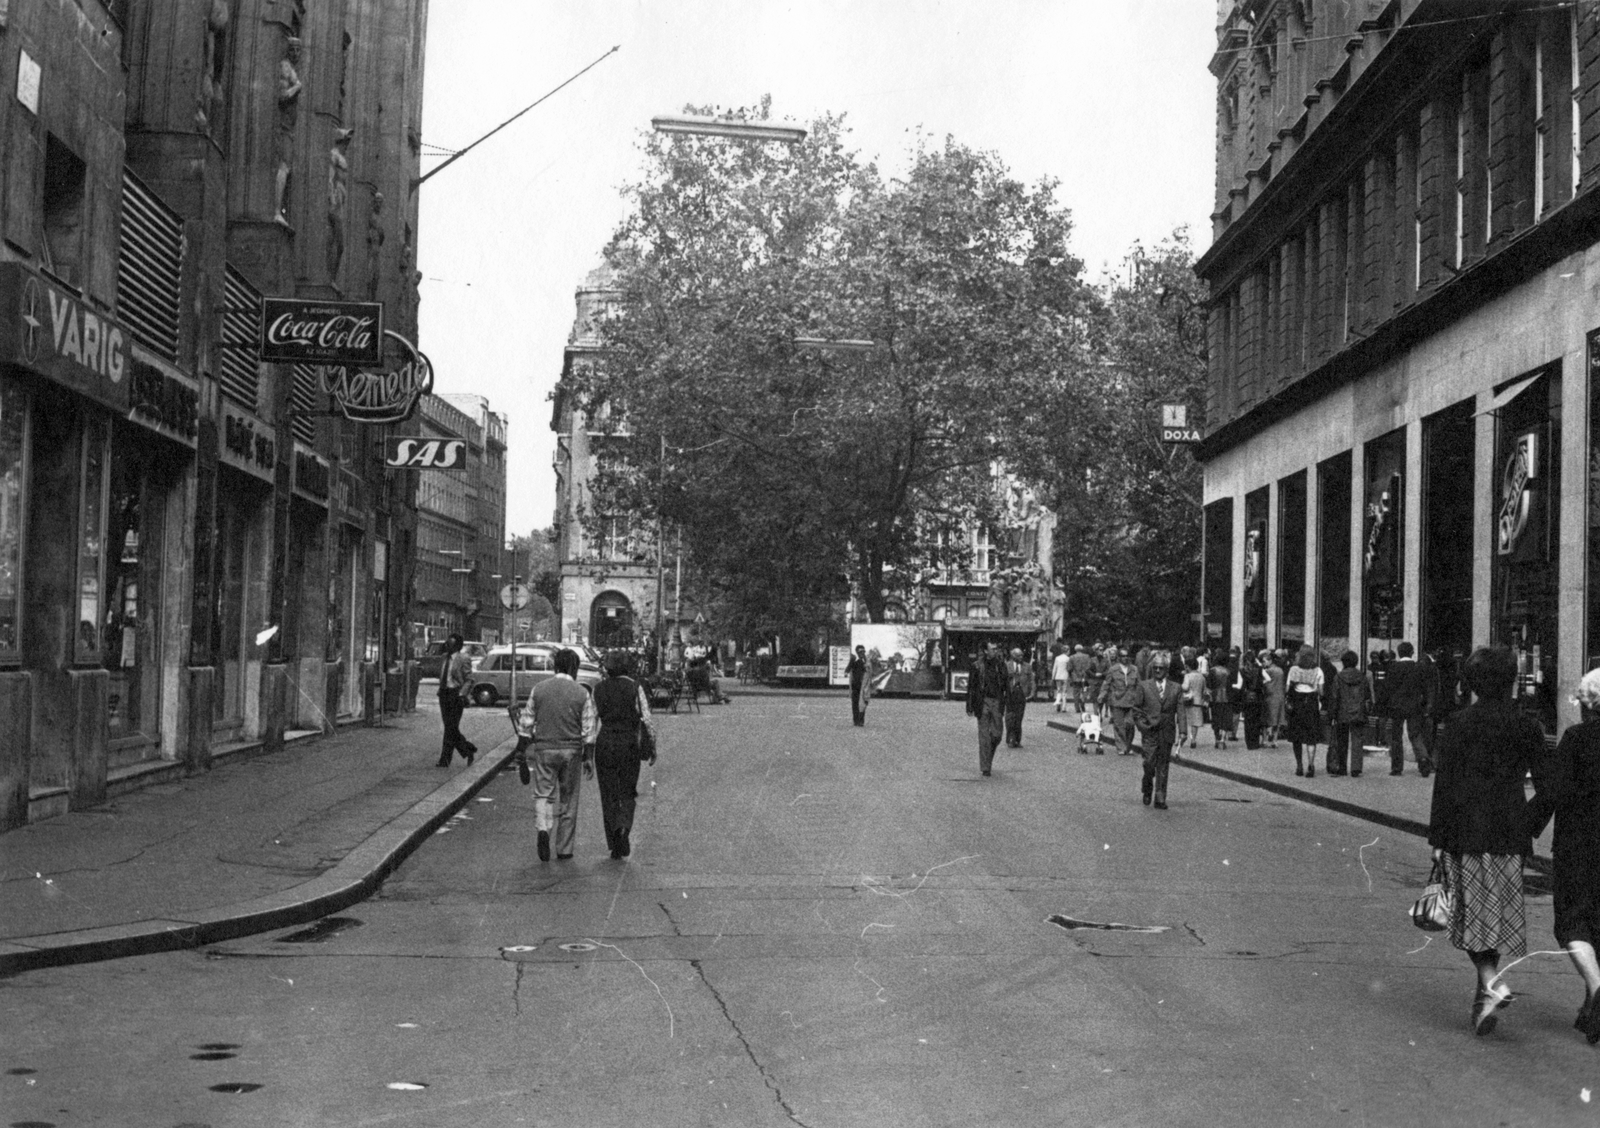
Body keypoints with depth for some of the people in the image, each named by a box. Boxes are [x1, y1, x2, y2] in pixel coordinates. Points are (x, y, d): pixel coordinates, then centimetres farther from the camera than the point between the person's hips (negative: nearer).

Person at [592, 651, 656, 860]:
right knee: (627, 792, 12)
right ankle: (625, 827, -16)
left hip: (605, 743, 1)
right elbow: (646, 719, -8)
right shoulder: (635, 688, -4)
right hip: (629, 742, -1)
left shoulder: (599, 689, 2)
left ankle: (614, 843, 4)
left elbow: (592, 719, 1)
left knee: (608, 794, 8)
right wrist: (652, 746, 1)